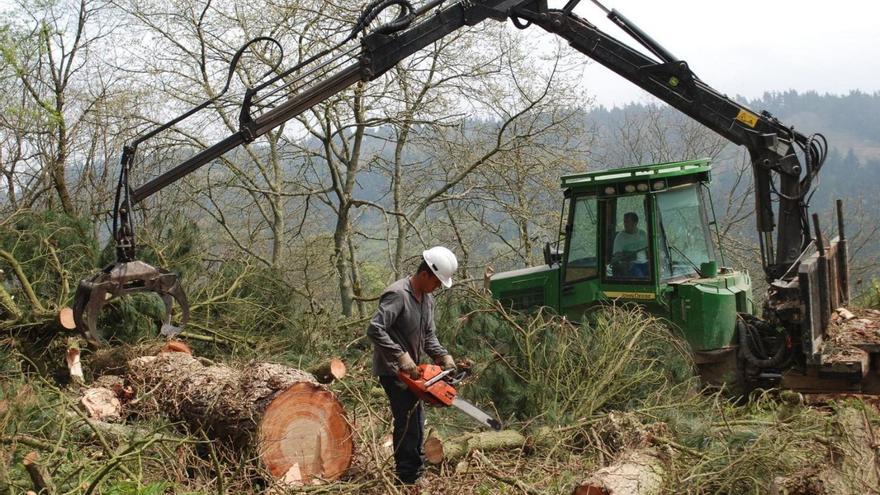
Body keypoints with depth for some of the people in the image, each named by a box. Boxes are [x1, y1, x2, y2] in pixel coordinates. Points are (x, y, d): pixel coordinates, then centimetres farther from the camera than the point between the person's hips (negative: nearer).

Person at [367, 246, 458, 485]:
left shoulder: (428, 299, 8)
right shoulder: (397, 294, -21)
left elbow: (429, 337, 10)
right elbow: (375, 329, -30)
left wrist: (444, 357, -8)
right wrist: (401, 358, -31)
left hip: (409, 370, 9)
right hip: (392, 370, -9)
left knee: (416, 423, 14)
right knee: (408, 421, -10)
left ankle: (415, 471, 25)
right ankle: (407, 478, -3)